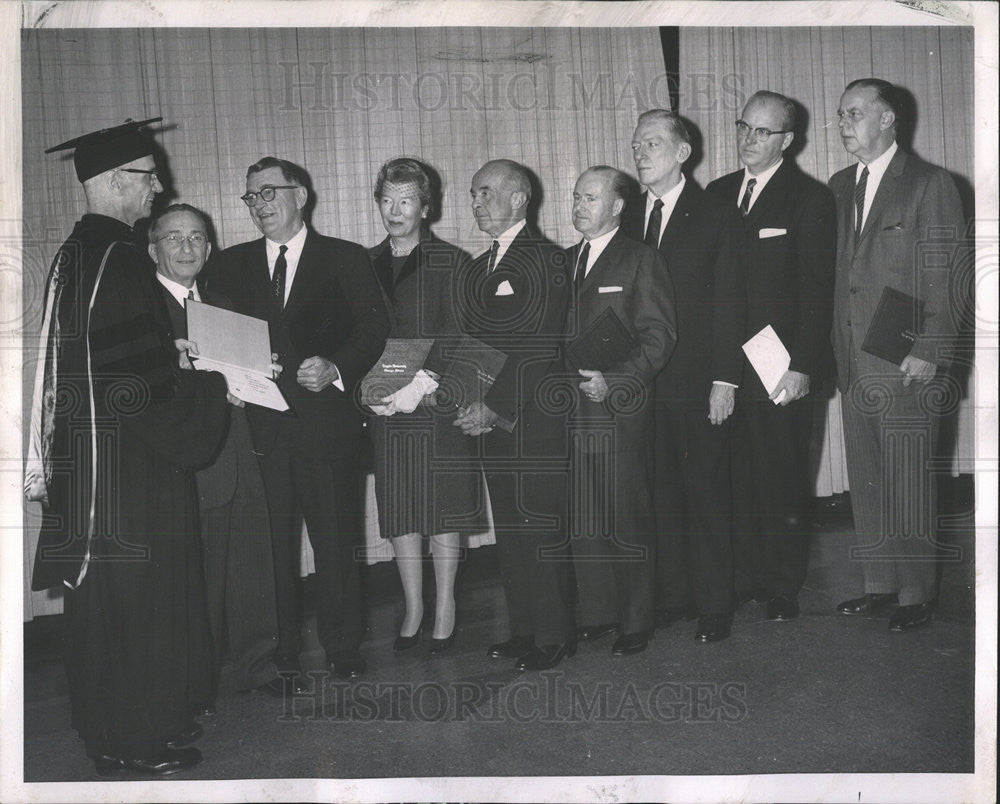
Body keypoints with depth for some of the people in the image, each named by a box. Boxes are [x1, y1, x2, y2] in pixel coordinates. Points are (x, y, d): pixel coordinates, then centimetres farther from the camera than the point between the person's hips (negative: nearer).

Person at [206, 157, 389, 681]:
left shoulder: (345, 259, 7)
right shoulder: (231, 266, 14)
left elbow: (373, 328, -1)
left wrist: (336, 369, -17)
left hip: (325, 418, -2)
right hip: (258, 419, 2)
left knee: (334, 540, 4)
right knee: (271, 542, 4)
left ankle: (342, 647, 19)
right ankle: (280, 653, 16)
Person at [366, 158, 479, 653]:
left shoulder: (453, 263, 1)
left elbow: (457, 334, -8)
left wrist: (423, 382, -19)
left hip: (439, 404, -3)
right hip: (385, 408, 3)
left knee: (444, 510, 3)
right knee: (399, 513, 7)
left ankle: (444, 608, 16)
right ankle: (414, 608, 20)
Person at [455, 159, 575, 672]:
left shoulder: (545, 259, -8)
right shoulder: (478, 267, 17)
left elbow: (540, 347, -16)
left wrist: (494, 407, -17)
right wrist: (472, 406, 3)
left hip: (535, 418, -8)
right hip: (491, 417, 8)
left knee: (541, 526, -2)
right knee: (508, 528, 12)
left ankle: (554, 635, 9)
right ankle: (524, 628, 22)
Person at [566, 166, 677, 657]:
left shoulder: (640, 260, -2)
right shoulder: (566, 261, 17)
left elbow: (659, 335, -8)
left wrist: (614, 382, -18)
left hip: (620, 412, -5)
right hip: (572, 413, 6)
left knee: (628, 519, 1)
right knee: (582, 520, 9)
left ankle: (636, 622, 12)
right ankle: (595, 614, 21)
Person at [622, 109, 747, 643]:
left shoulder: (716, 216, -1)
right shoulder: (629, 220, 12)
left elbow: (729, 303, -5)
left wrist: (725, 380, -11)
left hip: (699, 384, -4)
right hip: (643, 386, 4)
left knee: (707, 493, 3)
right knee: (660, 493, 10)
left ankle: (714, 604, 15)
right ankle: (671, 594, 22)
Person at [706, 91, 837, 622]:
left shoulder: (811, 199, -2)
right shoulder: (718, 194, 13)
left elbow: (817, 291, -7)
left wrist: (802, 366, -14)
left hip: (779, 368, -4)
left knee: (782, 479, 4)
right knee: (737, 477, 8)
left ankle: (784, 586, 18)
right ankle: (747, 576, 22)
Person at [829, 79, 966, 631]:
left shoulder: (930, 184, -4)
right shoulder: (840, 187, 14)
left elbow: (946, 274, -8)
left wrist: (930, 351, -14)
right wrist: (837, 351, 9)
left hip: (905, 364, -6)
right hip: (854, 366, 6)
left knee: (908, 484, -1)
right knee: (865, 481, 11)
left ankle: (915, 595, 11)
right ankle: (880, 584, 24)